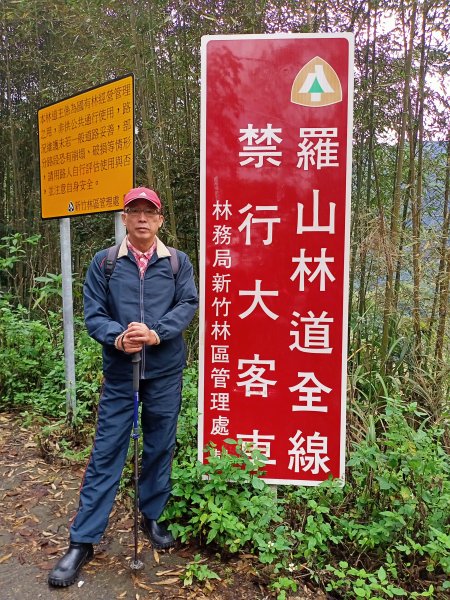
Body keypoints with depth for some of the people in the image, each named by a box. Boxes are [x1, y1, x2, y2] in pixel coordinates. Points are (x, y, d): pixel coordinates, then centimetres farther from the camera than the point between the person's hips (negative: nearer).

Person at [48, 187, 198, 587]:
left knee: (160, 449, 13)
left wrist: (156, 334, -22)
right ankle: (82, 541, 16)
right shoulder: (104, 262, 3)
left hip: (166, 373, 1)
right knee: (106, 453, 4)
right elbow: (93, 314, -2)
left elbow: (188, 304, -6)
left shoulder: (177, 262, 3)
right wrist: (118, 337, -21)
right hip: (120, 373, 0)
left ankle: (152, 517, 34)